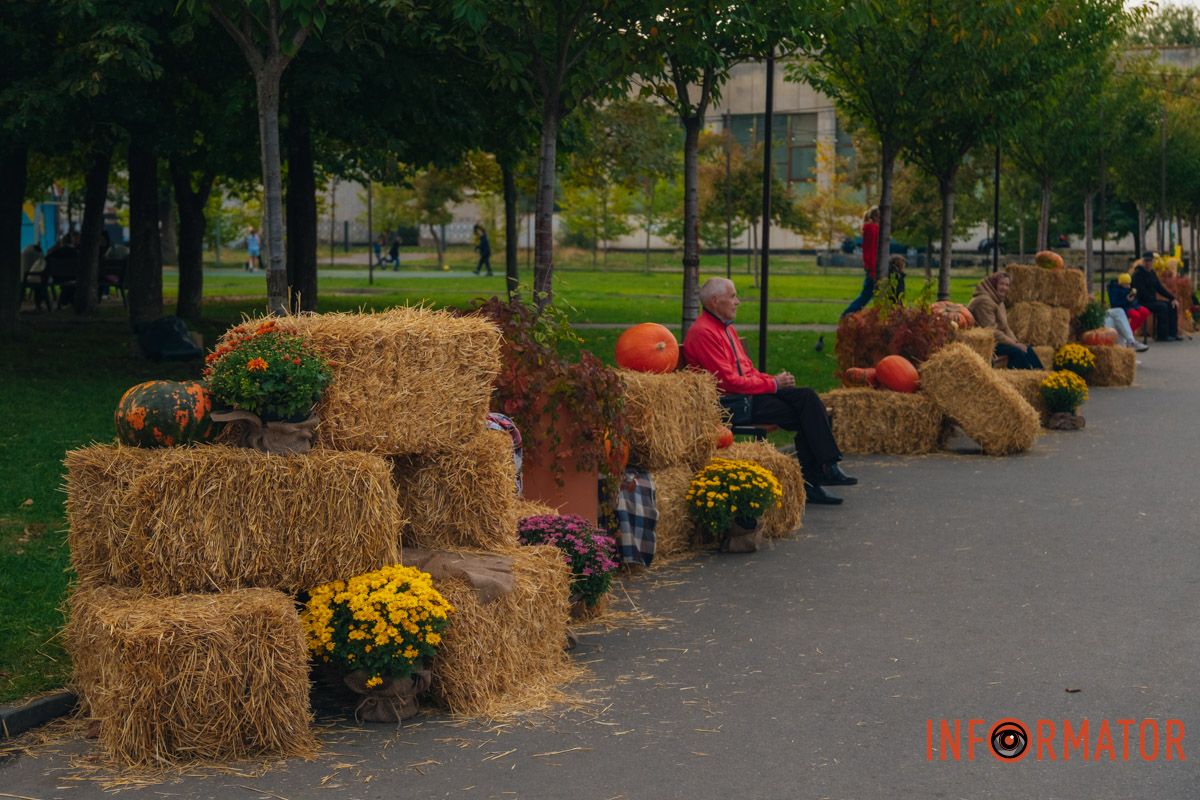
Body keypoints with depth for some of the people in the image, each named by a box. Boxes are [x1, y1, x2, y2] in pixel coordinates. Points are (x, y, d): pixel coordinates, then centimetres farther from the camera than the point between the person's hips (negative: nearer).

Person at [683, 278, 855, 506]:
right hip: (731, 403, -9)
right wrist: (772, 384, -11)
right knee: (806, 417, -16)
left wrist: (773, 379, 2)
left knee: (807, 397, -10)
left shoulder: (726, 328, 20)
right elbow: (728, 381, -18)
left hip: (749, 392, 9)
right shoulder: (702, 333, -13)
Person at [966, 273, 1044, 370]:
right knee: (1016, 352, -25)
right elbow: (991, 331, -22)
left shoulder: (999, 302, 16)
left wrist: (1016, 342, -3)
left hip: (995, 340, 10)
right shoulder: (984, 301, -16)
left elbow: (1005, 328, 16)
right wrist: (1014, 343, -18)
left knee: (1027, 349, -5)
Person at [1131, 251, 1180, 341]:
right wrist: (1154, 300, -20)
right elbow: (1142, 292, -19)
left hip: (1152, 301, 9)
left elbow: (1160, 288, 17)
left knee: (1172, 306, -2)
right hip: (1142, 303, -9)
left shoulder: (1152, 273, 16)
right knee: (1162, 307, -28)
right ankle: (1162, 336, -24)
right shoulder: (1138, 274, -12)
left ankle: (1172, 334, -4)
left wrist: (1172, 298, 7)